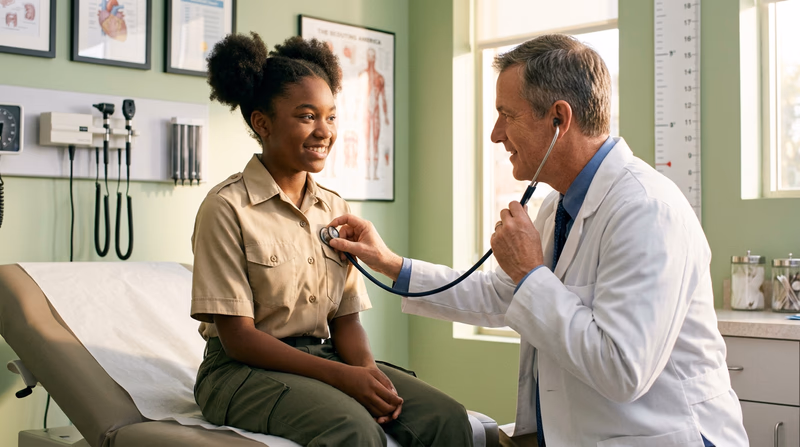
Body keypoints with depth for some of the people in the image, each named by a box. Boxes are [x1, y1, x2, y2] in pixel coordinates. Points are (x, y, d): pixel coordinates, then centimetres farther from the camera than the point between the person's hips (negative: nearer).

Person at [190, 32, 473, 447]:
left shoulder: (335, 209, 10)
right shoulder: (227, 207, -8)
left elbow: (346, 317, 8)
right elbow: (238, 336, -12)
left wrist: (366, 370, -14)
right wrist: (340, 375, -20)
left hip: (325, 358, 5)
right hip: (247, 369, -5)